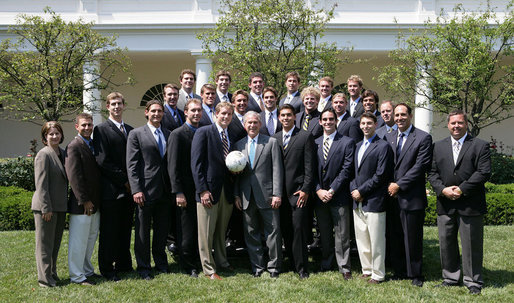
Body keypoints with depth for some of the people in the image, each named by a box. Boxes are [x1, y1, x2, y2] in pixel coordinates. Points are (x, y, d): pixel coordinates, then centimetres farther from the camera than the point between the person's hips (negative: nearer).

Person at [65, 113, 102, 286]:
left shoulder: (94, 145, 14)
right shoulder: (74, 147, -12)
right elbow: (74, 176, -17)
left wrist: (96, 200, 12)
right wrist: (85, 200, -18)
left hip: (95, 203, 8)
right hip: (81, 204, -8)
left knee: (90, 240, 16)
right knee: (78, 241, -1)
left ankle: (87, 271, 28)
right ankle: (77, 276, 8)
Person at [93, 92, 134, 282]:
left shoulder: (130, 130, 16)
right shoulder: (101, 130, -4)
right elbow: (103, 162, -11)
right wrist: (124, 181, -11)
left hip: (128, 189, 6)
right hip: (111, 189, -6)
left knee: (125, 230, 12)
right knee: (109, 231, 1)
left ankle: (124, 264, 23)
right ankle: (107, 269, 10)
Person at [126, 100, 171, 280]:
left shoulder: (168, 135, 13)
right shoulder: (136, 134, -1)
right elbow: (132, 165, -6)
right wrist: (136, 190, -14)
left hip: (164, 191, 4)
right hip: (145, 191, -4)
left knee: (162, 230, 13)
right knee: (143, 231, 4)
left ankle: (161, 263, 26)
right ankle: (143, 267, 14)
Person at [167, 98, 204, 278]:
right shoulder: (177, 135, -5)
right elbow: (173, 166, -10)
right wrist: (178, 192, -16)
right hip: (186, 192, -5)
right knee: (188, 231, 1)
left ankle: (198, 262, 22)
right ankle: (188, 267, 13)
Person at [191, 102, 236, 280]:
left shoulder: (232, 137, 15)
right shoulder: (203, 132, -4)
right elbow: (196, 163, -9)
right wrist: (203, 190, -16)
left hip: (227, 190, 5)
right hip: (209, 189, -5)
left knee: (222, 230, 14)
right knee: (206, 232, 1)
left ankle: (222, 262, 28)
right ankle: (209, 268, 11)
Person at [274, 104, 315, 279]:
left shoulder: (305, 137, 1)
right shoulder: (274, 138, 14)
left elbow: (309, 166, -3)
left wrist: (305, 189, -10)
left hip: (298, 191, -4)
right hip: (281, 192, 4)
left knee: (299, 229, -7)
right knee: (286, 230, 6)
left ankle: (302, 268, 2)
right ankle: (293, 264, 18)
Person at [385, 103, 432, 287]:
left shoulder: (423, 138, -5)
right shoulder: (388, 138, 12)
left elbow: (421, 166, -12)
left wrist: (399, 185, -12)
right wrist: (389, 185, -1)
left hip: (412, 197, -5)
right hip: (392, 196, 5)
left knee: (413, 238, 2)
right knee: (396, 237, 11)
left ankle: (415, 275, 15)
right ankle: (400, 271, 23)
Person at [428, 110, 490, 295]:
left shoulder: (480, 146, 1)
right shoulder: (439, 147, 12)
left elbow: (484, 172, -9)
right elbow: (432, 173, 9)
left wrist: (462, 189, -14)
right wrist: (443, 189, -9)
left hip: (470, 205, -4)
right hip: (445, 205, 4)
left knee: (471, 244, 3)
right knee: (446, 243, 10)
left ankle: (473, 281, 15)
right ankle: (450, 278, 23)